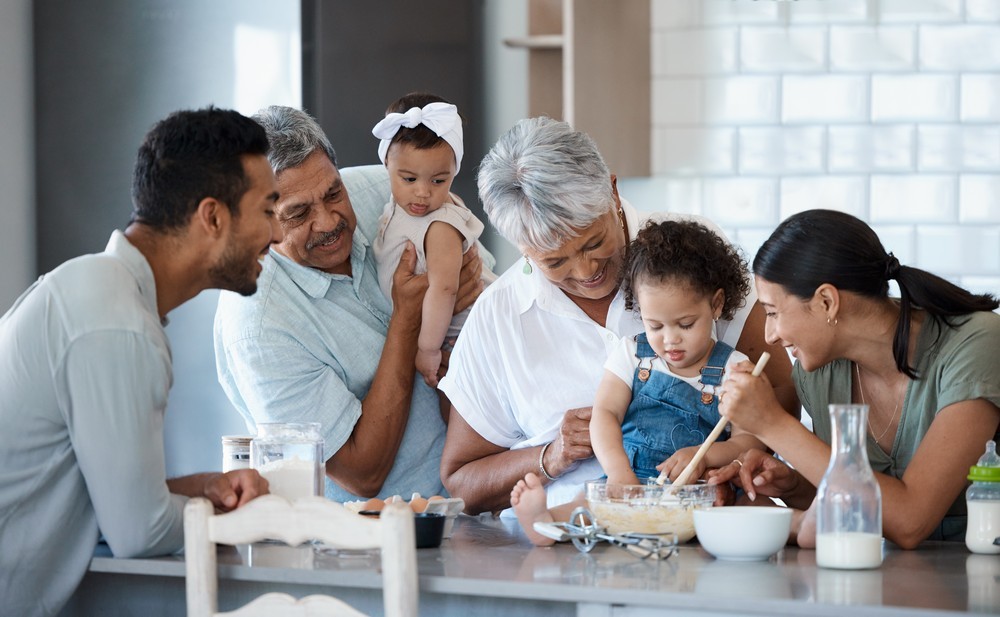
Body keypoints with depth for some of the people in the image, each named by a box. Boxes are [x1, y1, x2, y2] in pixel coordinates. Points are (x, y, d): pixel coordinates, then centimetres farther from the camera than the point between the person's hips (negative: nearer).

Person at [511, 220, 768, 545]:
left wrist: (704, 456, -23)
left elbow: (751, 441, 0)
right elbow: (604, 414, 1)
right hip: (628, 479, 1)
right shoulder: (632, 355, 14)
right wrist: (618, 470, -20)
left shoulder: (732, 369, 7)